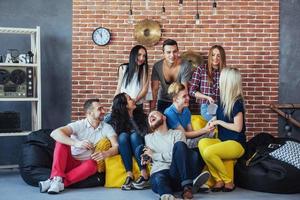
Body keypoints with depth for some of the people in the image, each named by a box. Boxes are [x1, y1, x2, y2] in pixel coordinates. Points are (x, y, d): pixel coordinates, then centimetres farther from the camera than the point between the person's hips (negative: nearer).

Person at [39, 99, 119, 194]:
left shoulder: (107, 128, -1)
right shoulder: (79, 125, -10)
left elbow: (116, 147, -14)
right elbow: (55, 133, -25)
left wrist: (106, 153, -38)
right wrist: (76, 143, -41)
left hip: (86, 164, 1)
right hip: (70, 163, -1)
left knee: (92, 165, -34)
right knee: (62, 142, -26)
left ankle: (58, 182, -37)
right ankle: (57, 178, -38)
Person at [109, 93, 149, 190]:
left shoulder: (140, 114, 3)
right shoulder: (116, 118, -1)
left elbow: (146, 133, -4)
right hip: (124, 150, 0)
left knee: (134, 135, -30)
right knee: (123, 135, -30)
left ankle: (144, 175, -39)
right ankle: (129, 175, -41)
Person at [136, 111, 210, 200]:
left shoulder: (177, 133, 17)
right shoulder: (147, 137, 27)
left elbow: (178, 155, 1)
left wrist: (154, 155, 1)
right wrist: (147, 158, 0)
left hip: (176, 173, 0)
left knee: (179, 144, -27)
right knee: (159, 179, -39)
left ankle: (187, 186, -38)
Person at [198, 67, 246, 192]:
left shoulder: (237, 102, -14)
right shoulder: (223, 100, 8)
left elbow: (238, 127, -15)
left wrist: (219, 122, -10)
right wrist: (214, 121, 3)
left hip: (236, 143, -7)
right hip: (223, 140, 7)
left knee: (209, 152, -29)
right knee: (202, 143, -22)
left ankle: (228, 181, -6)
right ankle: (219, 180, -13)